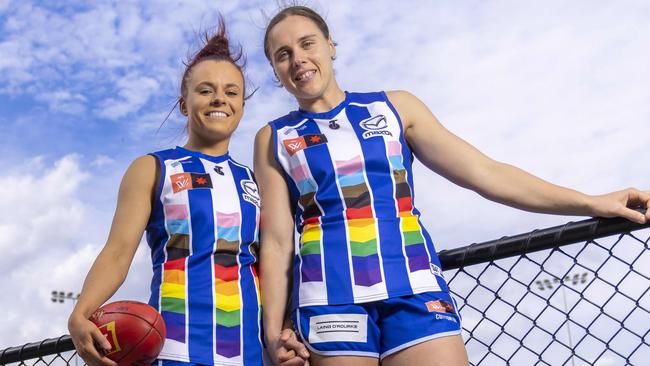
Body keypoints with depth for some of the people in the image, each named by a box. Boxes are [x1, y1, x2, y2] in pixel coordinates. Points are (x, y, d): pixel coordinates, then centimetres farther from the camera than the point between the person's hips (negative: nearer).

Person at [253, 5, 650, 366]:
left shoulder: (394, 107, 13)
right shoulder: (273, 139, 12)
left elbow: (485, 173, 9)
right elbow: (277, 241, 6)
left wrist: (592, 203, 4)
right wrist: (275, 333, -4)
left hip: (415, 285, 1)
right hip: (330, 296, 0)